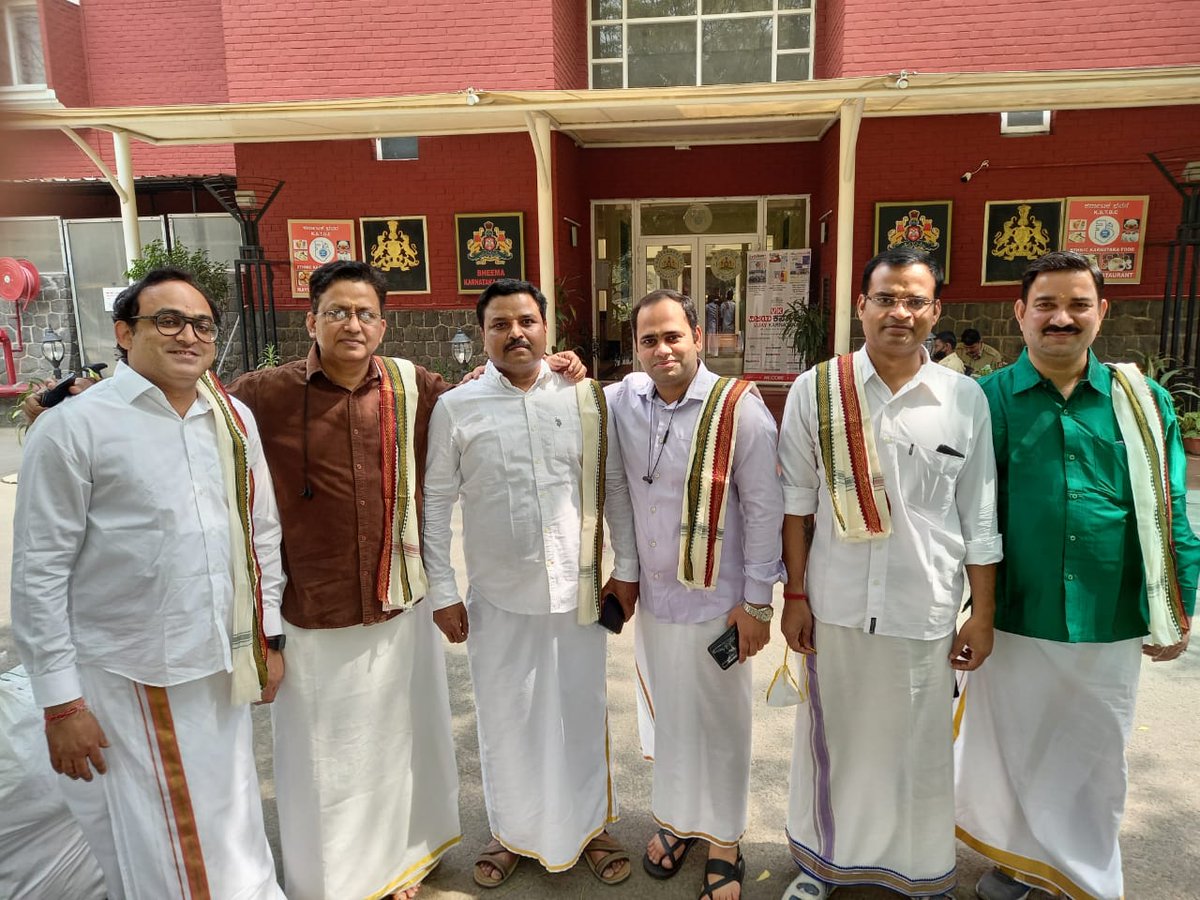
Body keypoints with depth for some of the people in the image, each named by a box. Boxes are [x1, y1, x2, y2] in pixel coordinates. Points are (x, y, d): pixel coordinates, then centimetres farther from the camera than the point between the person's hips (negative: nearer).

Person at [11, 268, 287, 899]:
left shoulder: (235, 419, 5)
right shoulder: (74, 427, -9)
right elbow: (40, 573, -9)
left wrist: (267, 638, 11)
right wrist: (60, 701, -8)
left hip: (221, 672, 5)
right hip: (126, 682, -4)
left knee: (233, 843, 18)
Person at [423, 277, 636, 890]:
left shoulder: (587, 398, -1)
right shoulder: (455, 409, -4)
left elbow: (615, 487, 6)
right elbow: (436, 503, 0)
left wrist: (626, 569, 6)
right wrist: (442, 592, 0)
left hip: (578, 589, 1)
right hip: (498, 596, 0)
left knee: (583, 714, 15)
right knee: (505, 719, 15)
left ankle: (590, 826, 39)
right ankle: (512, 832, 40)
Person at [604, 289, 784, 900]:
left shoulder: (739, 408, -15)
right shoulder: (623, 398, -2)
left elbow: (766, 509, -11)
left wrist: (756, 602, -10)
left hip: (716, 602, -4)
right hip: (652, 594, 4)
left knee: (718, 724, 11)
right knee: (664, 715, 20)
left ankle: (723, 842, 33)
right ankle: (674, 819, 43)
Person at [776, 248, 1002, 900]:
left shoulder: (965, 399, -2)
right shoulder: (815, 391, -4)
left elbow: (979, 519, 2)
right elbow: (796, 502, 0)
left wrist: (983, 614, 3)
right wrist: (794, 594, 0)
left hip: (926, 608, 0)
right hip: (835, 603, 0)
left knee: (920, 748, 14)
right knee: (832, 737, 15)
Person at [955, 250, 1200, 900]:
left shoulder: (1143, 402, 0)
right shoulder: (986, 401, -5)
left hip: (1111, 626, 2)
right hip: (1012, 621, -1)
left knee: (1095, 762, 18)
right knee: (1011, 751, 16)